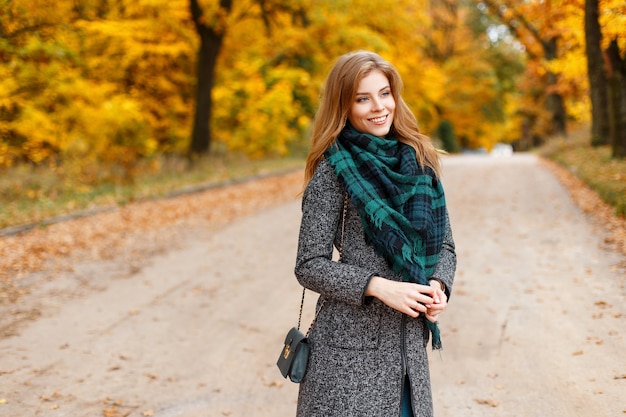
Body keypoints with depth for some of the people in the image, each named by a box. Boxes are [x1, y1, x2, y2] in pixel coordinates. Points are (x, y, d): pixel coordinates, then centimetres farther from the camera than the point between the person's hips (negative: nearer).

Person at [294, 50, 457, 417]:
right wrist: (380, 287, -18)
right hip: (351, 343, -4)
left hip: (410, 342, 5)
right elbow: (310, 267, -8)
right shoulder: (333, 172, -7)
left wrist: (438, 285, -7)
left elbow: (445, 245, 13)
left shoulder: (420, 162, 7)